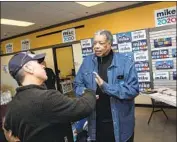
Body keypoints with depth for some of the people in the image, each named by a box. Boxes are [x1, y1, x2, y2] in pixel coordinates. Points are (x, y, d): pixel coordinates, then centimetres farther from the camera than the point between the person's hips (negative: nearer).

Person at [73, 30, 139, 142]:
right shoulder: (87, 61, 1)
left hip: (120, 122, -2)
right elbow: (77, 84, 6)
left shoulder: (126, 60, -10)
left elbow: (133, 89, -16)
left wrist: (106, 87, -27)